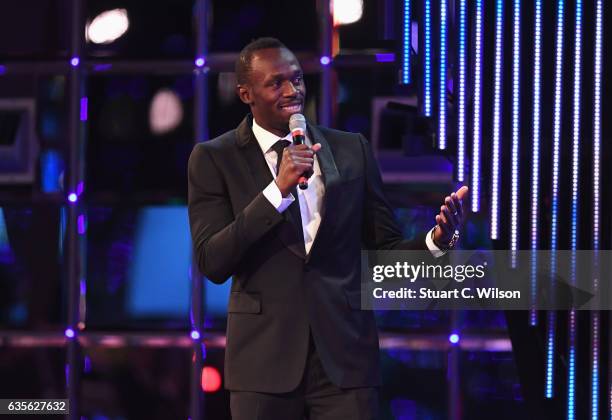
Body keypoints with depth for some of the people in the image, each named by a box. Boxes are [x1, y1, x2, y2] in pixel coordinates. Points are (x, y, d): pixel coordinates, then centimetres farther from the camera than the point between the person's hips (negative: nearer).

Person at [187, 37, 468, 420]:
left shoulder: (352, 150, 6)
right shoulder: (214, 159, 0)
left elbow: (385, 251, 9)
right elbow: (212, 263, -11)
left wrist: (436, 239, -12)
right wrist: (277, 190, -20)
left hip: (345, 355, 1)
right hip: (265, 358, -1)